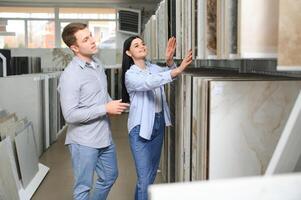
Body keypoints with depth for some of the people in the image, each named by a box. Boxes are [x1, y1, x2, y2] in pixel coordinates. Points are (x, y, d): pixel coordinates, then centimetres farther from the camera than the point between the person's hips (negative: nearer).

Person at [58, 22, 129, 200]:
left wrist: (112, 104, -1)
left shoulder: (98, 64, 5)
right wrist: (106, 108, -22)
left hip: (105, 137, 8)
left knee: (110, 177, 22)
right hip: (84, 142, -8)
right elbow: (70, 115, -24)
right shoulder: (70, 76, -20)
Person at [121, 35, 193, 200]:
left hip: (159, 123, 7)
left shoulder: (153, 68, 8)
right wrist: (178, 70, -41)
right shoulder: (130, 74, -14)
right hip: (140, 127, -7)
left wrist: (170, 61, -20)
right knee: (144, 177, -6)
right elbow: (150, 83, -31)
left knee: (153, 172, 18)